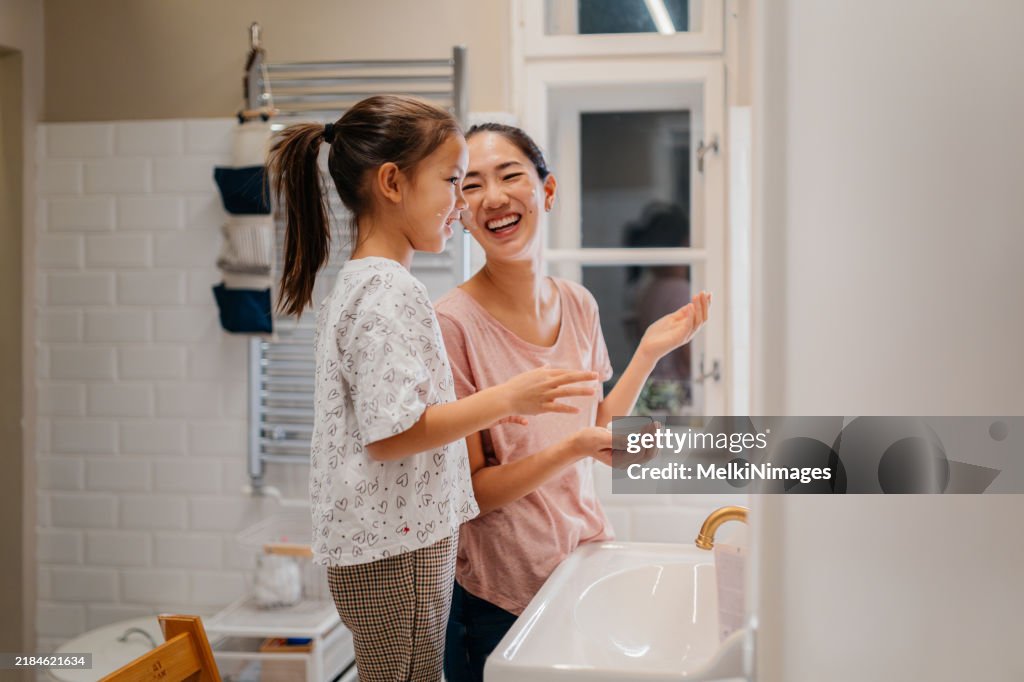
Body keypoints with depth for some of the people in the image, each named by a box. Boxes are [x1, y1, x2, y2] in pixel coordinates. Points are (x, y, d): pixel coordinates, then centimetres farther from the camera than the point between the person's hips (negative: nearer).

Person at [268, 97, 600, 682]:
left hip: (368, 541, 10)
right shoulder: (392, 293, -18)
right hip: (396, 547, -10)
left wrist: (475, 410, 17)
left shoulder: (355, 286, 14)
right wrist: (505, 399, -21)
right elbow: (390, 436, -22)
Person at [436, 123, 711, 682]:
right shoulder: (453, 323, -18)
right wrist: (576, 447, -27)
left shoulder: (579, 306, 1)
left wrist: (649, 351, 0)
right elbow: (471, 492, -15)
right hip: (498, 598, -5)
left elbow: (596, 433, 7)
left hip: (584, 560, 5)